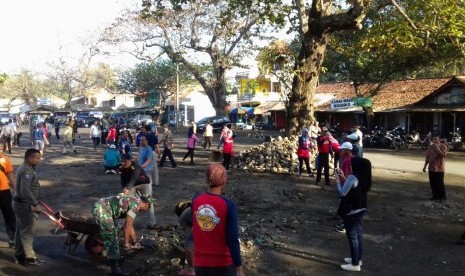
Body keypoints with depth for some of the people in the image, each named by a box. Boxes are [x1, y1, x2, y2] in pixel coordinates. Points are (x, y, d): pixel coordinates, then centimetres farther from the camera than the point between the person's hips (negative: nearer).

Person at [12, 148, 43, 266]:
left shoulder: (23, 168, 12)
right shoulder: (27, 171, -22)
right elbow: (25, 190, -31)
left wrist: (35, 201, 22)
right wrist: (35, 204, -28)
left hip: (19, 203, 10)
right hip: (24, 205, -10)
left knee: (20, 229, 17)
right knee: (28, 231, -3)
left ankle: (19, 255, 27)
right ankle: (30, 258, 5)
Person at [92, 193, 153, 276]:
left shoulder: (133, 203, 21)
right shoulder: (136, 204, -9)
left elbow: (130, 225, 31)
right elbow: (127, 226, -9)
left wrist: (135, 241, 37)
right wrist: (126, 242, 2)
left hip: (101, 208, 11)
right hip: (101, 209, -11)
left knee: (113, 234, 25)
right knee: (111, 238, -5)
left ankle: (114, 257, 42)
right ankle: (115, 269, 0)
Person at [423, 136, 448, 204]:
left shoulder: (443, 146, -7)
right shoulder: (430, 147, 8)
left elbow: (444, 155, -23)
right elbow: (427, 157, 15)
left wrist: (437, 148, -25)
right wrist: (425, 166, 15)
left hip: (439, 168, -6)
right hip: (431, 168, 6)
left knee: (440, 184, -6)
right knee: (433, 183, 10)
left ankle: (443, 198, 0)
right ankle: (435, 197, 21)